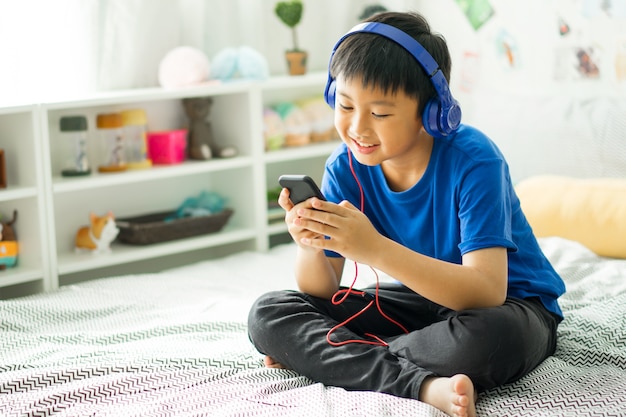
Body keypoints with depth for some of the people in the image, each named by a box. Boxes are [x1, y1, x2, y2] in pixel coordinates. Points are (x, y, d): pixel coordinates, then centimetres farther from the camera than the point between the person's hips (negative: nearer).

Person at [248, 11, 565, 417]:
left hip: (508, 305, -5)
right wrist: (309, 245, -32)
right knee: (268, 315, -11)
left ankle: (331, 360, -19)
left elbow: (487, 292, -35)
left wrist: (376, 249, -45)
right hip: (420, 299, 5)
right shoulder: (346, 167, -10)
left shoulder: (473, 160, -25)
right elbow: (322, 293, -8)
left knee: (484, 336, -42)